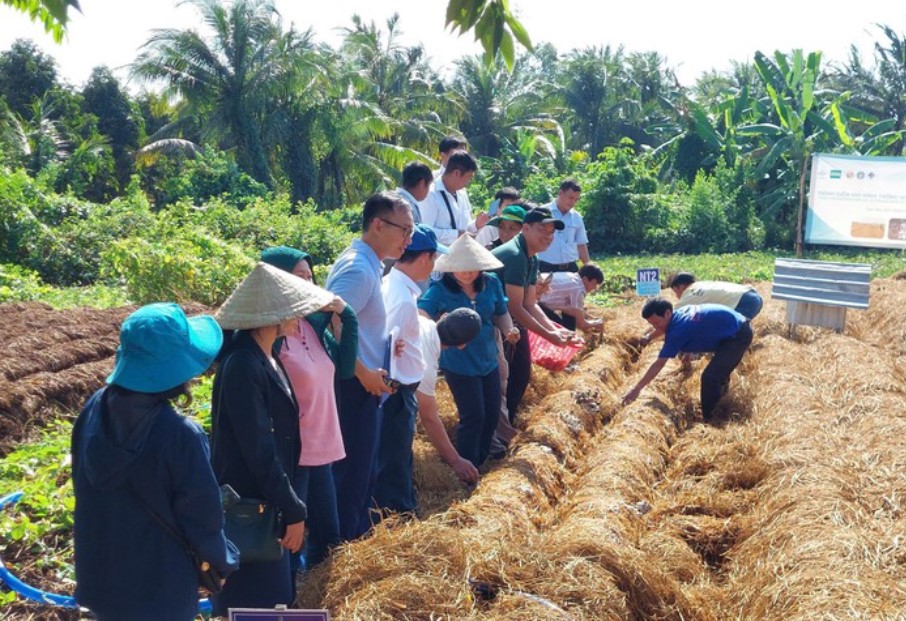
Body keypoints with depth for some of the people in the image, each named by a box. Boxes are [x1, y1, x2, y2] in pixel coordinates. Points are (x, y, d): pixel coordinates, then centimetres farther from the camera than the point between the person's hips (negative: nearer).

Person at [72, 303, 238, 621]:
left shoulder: (94, 410, -10)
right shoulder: (180, 435, -28)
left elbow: (84, 487, 5)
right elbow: (202, 516, -18)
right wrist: (225, 561, 2)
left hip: (99, 575, 6)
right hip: (160, 589, -6)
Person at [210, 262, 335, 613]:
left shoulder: (265, 357, 5)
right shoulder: (242, 365, -24)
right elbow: (257, 450, -24)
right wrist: (294, 511, -18)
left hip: (266, 499, 9)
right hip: (248, 505, -9)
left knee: (269, 595, 19)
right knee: (254, 602, 3)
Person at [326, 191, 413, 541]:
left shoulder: (368, 264, 11)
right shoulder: (358, 268, -20)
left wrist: (387, 343, 9)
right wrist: (363, 374, -21)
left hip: (363, 386, 10)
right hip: (355, 387, -10)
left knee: (360, 468, 20)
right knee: (352, 470, 1)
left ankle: (357, 531, 34)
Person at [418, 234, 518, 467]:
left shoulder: (491, 284, -5)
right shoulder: (440, 289, -18)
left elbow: (501, 314, 10)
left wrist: (509, 329, -11)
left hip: (488, 359, 5)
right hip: (459, 364, -5)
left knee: (492, 413, 13)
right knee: (473, 417, -2)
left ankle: (480, 463, 35)